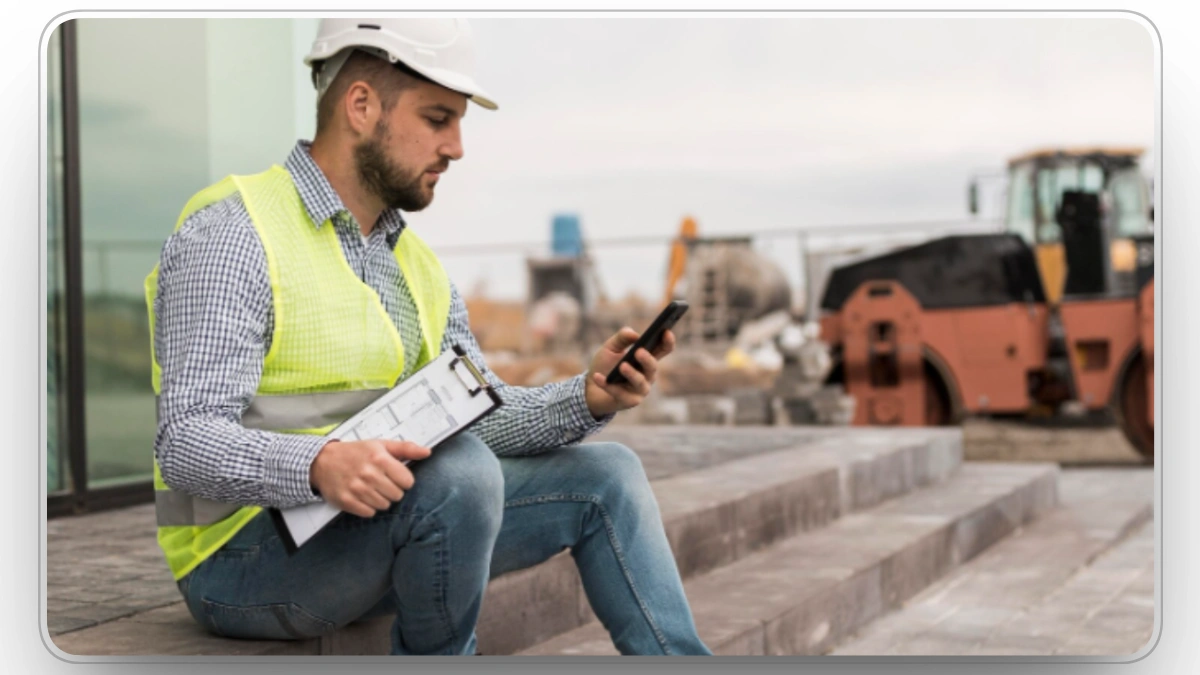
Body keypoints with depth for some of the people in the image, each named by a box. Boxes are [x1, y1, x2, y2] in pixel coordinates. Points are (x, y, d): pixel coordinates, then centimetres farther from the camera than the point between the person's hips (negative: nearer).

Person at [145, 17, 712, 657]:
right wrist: (320, 465, -41)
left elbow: (483, 414, 8)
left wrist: (587, 399, -11)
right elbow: (186, 441, -23)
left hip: (376, 523, 8)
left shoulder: (417, 266, 13)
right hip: (244, 556, -8)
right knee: (462, 470, -33)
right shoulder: (232, 237, -14)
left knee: (604, 476, 3)